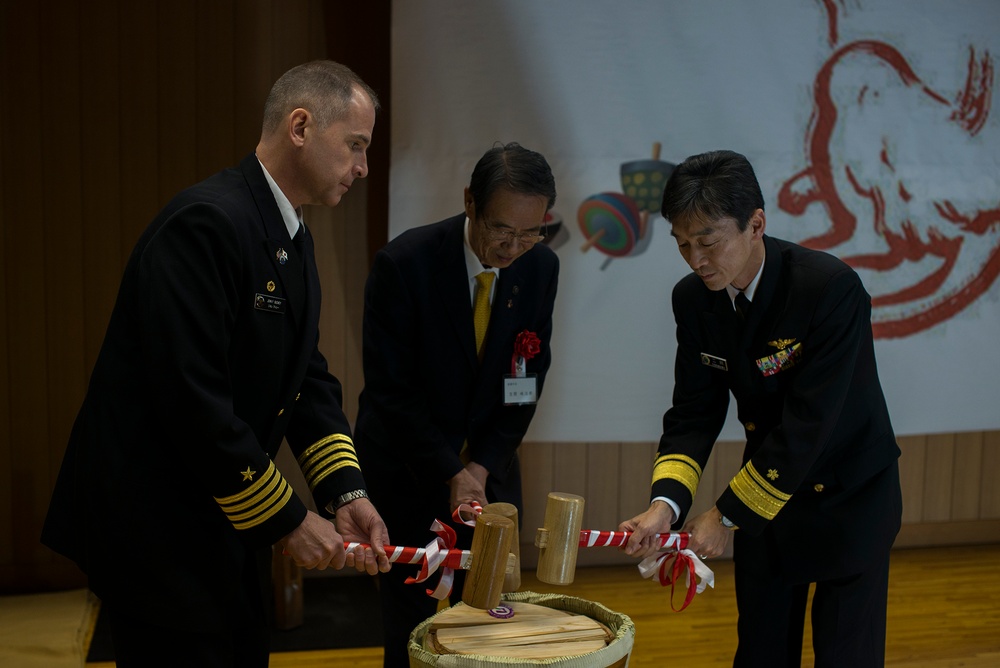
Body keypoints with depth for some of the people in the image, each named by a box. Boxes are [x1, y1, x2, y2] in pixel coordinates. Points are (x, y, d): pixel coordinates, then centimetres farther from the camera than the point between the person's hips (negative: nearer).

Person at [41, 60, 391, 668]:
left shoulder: (294, 240, 9)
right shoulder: (206, 223, -22)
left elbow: (309, 377, 9)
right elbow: (192, 398, -27)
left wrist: (345, 493, -5)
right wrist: (287, 521, -19)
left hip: (227, 522, 10)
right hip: (155, 524, -10)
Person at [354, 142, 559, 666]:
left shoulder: (541, 267, -7)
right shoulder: (404, 263, -20)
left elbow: (531, 374, 0)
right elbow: (391, 388, -17)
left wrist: (482, 466, -8)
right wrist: (451, 475, -18)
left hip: (488, 459, 4)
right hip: (406, 461, -3)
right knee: (410, 625, 4)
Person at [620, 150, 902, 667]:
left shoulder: (831, 288, -27)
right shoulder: (694, 298, -8)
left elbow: (807, 424, -28)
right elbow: (695, 411, -5)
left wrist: (728, 514, -24)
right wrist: (666, 503, -21)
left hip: (850, 493, -5)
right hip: (765, 490, 5)